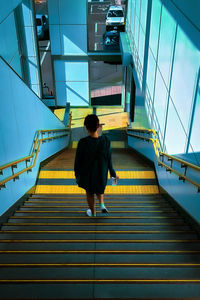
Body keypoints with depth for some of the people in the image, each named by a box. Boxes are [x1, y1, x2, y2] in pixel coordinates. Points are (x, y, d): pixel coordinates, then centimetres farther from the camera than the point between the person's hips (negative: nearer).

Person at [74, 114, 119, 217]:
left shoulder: (82, 142, -28)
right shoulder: (106, 140, -23)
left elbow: (78, 160, -15)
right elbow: (109, 159, -11)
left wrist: (77, 173, 4)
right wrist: (112, 173, 5)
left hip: (87, 173, -2)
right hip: (101, 173, 2)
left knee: (89, 192, 26)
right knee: (99, 188, 37)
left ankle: (93, 212, 44)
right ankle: (102, 204, 23)